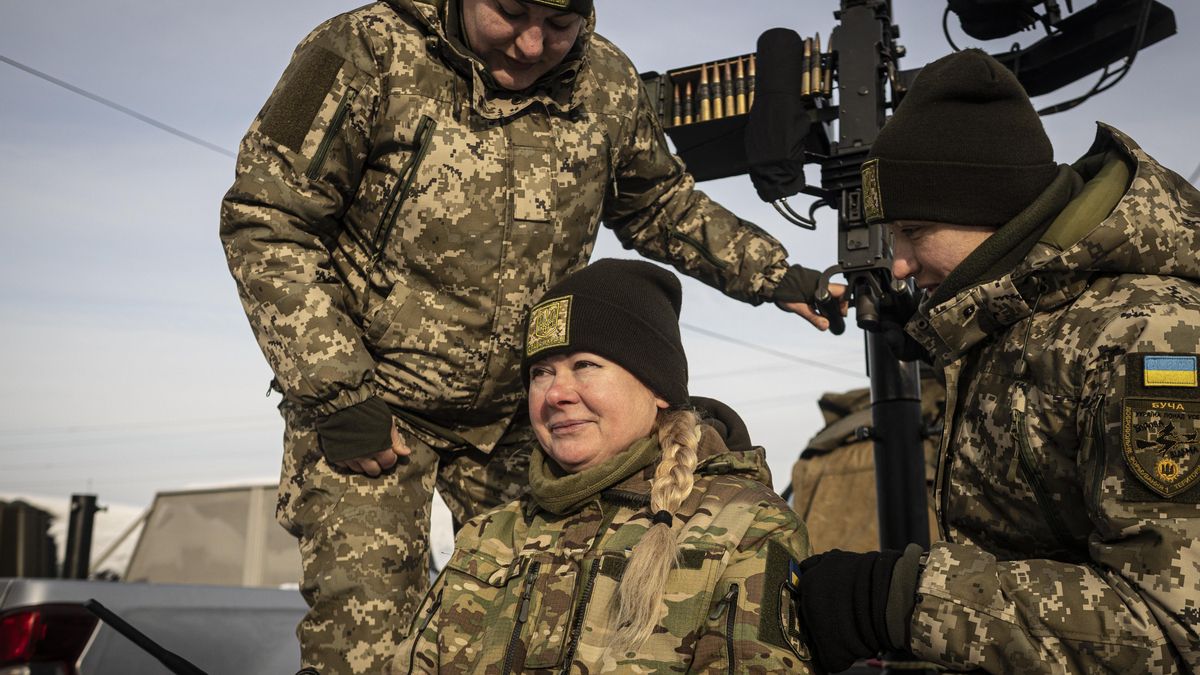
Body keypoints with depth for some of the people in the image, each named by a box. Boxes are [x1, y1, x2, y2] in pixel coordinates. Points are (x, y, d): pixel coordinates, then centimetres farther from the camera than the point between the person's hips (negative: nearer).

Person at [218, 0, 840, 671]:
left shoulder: (608, 85, -4)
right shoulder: (368, 56, -17)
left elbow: (660, 206, 16)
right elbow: (267, 223, -15)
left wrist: (774, 274, 5)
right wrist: (336, 394, -20)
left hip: (516, 411, 4)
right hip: (370, 401, -4)